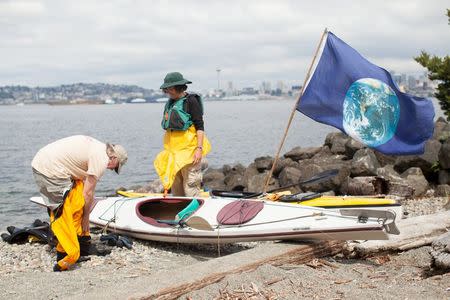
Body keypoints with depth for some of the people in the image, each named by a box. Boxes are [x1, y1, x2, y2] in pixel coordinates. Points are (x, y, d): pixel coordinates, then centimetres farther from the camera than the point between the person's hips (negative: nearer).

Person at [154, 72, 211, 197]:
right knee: (175, 185, 12)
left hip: (189, 147, -8)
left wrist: (199, 149, -19)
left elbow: (200, 126, -12)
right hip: (173, 148, 8)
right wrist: (167, 148, 21)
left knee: (190, 186, -8)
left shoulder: (191, 101, -8)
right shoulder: (170, 102, 14)